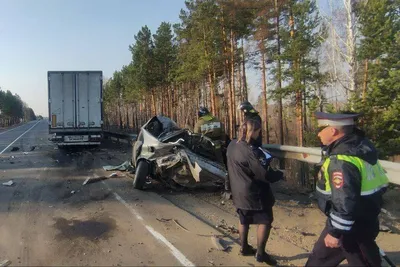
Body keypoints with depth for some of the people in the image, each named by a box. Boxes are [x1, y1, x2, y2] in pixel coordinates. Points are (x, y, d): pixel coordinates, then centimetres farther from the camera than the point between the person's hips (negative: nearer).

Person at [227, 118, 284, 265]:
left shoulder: (232, 145, -1)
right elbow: (265, 175, -25)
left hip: (239, 191, 8)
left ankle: (244, 247, 35)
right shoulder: (250, 151, -27)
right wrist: (280, 174, -5)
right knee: (265, 220, 8)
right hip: (253, 193, -8)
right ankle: (260, 253, 14)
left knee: (244, 220, 22)